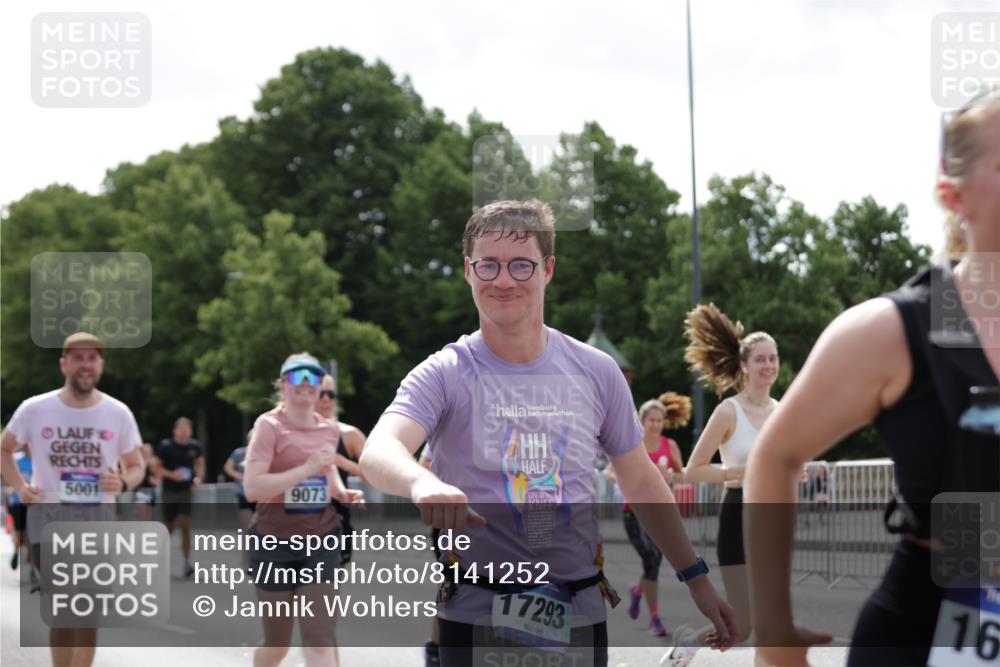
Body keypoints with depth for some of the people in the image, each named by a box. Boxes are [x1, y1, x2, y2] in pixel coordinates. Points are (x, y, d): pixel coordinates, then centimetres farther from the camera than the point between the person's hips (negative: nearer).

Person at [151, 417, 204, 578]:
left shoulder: (195, 446, 1)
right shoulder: (166, 446, -8)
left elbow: (200, 463, 17)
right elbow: (155, 467, -6)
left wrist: (199, 477, -1)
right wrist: (171, 474, -20)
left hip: (187, 492, 1)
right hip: (169, 491, -1)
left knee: (185, 526, -11)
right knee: (170, 527, 10)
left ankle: (187, 562, -8)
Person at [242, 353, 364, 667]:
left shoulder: (330, 429, 7)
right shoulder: (269, 425, -9)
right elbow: (252, 488, -21)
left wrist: (342, 493, 9)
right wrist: (307, 469, -24)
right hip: (275, 542, -3)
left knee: (319, 637, -10)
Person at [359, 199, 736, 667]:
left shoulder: (596, 372, 4)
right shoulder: (444, 375, -6)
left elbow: (641, 483, 15)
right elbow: (378, 452, -24)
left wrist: (697, 580, 15)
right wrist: (422, 482, -47)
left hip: (580, 615, 3)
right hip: (476, 615, -3)